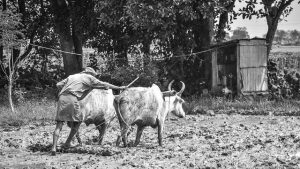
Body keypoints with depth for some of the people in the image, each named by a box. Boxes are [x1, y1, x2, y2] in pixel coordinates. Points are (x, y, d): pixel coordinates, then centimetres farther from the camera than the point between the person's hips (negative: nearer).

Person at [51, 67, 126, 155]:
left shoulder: (71, 76, 32)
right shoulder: (89, 77, 19)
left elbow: (58, 85, 22)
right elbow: (104, 84, 23)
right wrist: (119, 88, 31)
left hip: (62, 98, 5)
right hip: (72, 98, -5)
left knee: (59, 125, 2)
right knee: (77, 121, 17)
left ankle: (54, 147, -13)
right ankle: (67, 143, 16)